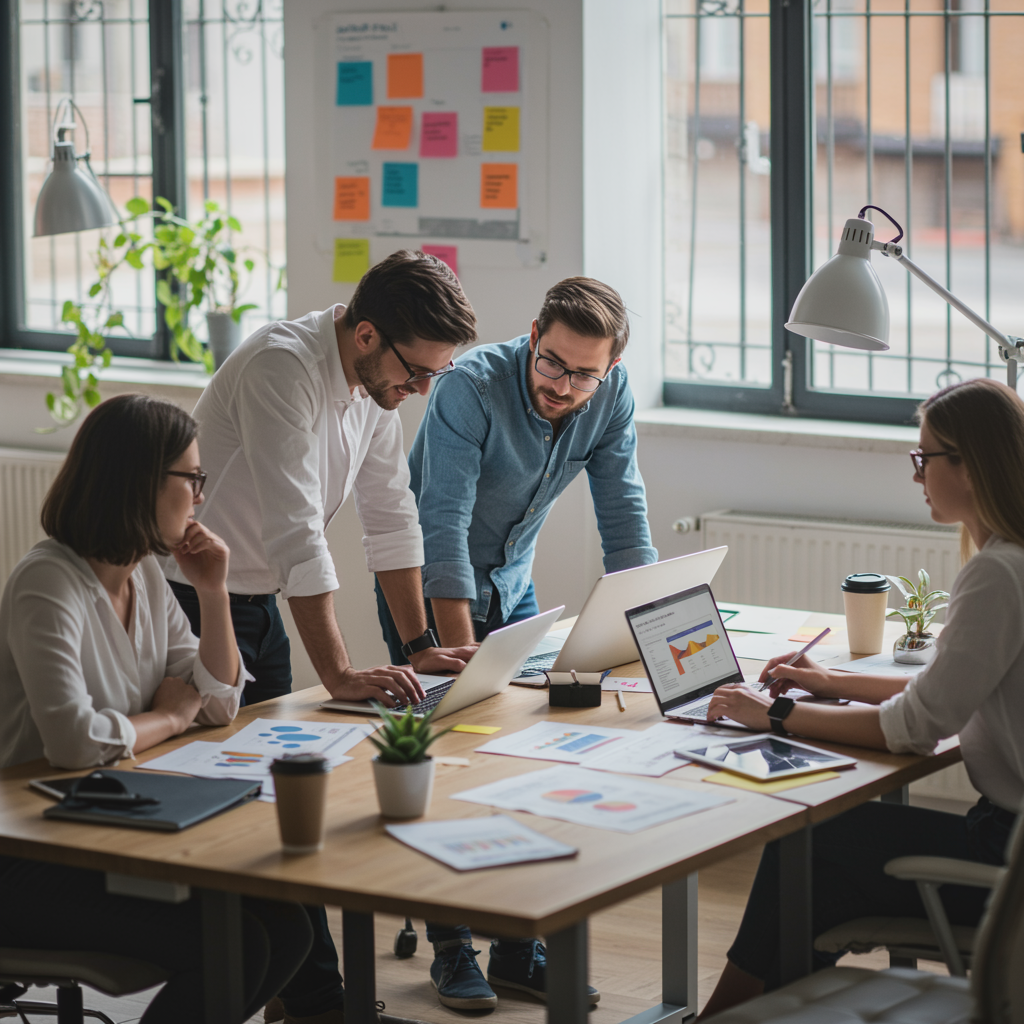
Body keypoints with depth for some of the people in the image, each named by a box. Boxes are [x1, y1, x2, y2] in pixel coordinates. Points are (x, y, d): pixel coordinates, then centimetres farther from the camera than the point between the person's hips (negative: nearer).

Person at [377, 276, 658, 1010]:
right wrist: (462, 655, -40)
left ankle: (519, 947, 7)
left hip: (512, 585, 5)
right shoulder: (471, 389, -30)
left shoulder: (613, 398, -14)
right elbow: (444, 527, -34)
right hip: (427, 584, -5)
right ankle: (451, 945, 3)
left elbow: (624, 518, -8)